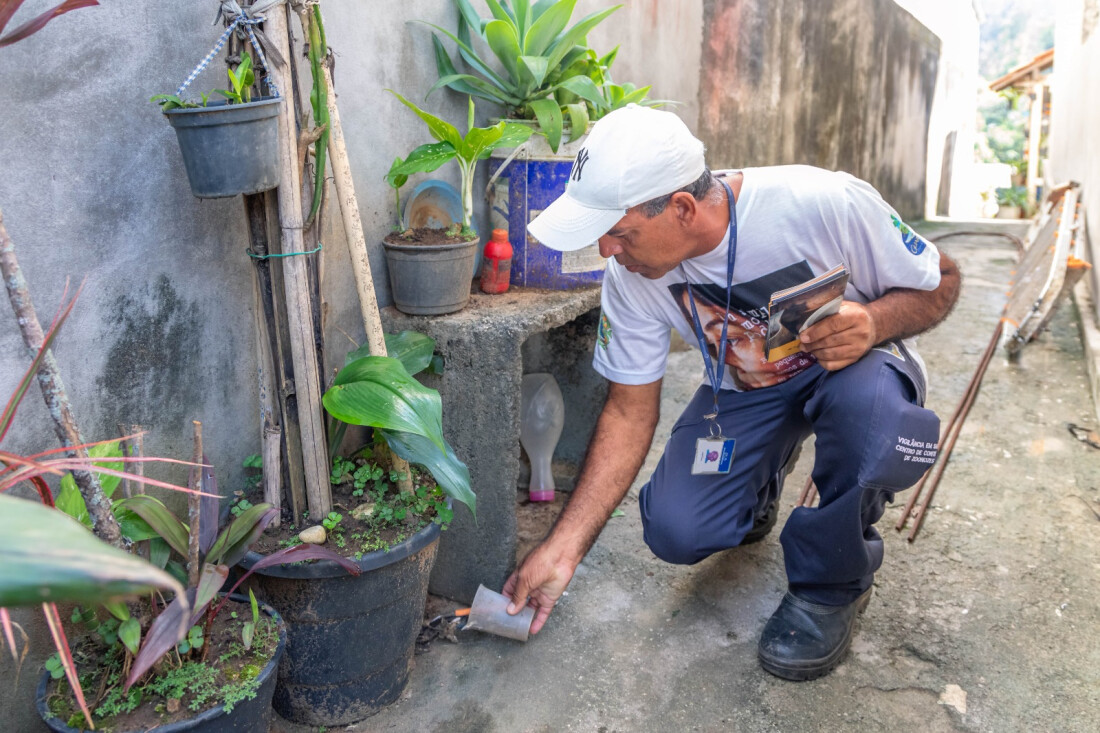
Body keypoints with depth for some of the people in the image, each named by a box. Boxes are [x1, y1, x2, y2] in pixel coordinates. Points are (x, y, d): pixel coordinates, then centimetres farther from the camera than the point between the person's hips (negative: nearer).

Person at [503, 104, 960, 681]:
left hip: (851, 366, -2)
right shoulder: (630, 276, -19)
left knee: (870, 405, -39)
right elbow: (630, 411, -11)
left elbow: (941, 281, -13)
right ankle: (756, 491, 19)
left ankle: (831, 584, -10)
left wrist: (874, 323, -38)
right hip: (742, 390, 3)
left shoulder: (828, 206, -31)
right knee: (675, 532, -19)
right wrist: (562, 548, -15)